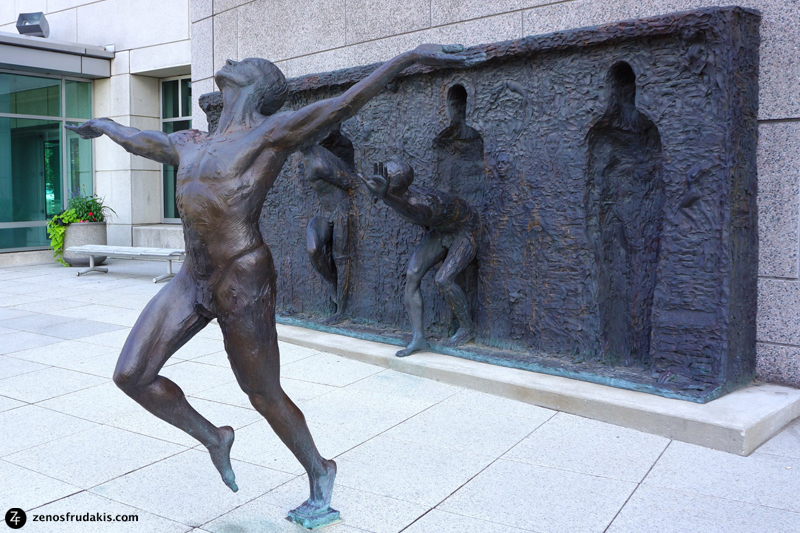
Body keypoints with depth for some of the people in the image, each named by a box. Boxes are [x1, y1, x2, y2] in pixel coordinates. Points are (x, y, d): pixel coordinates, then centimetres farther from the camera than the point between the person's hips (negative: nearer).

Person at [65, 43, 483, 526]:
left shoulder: (273, 132, -5)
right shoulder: (190, 145, 16)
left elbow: (344, 103, -14)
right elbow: (140, 140, 36)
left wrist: (412, 55, -22)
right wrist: (105, 126, 54)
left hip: (244, 283, -7)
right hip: (193, 281, 7)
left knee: (265, 397, 4)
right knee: (131, 375, 2)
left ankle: (320, 475, 29)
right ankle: (212, 438, 25)